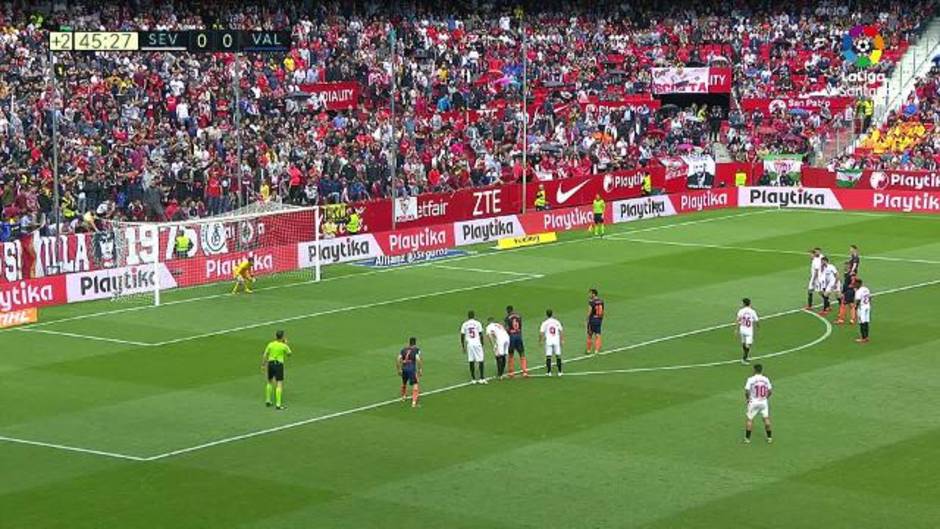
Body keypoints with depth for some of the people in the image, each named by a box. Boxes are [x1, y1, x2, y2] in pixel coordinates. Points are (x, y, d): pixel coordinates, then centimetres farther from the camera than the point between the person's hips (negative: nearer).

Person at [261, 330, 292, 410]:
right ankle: (278, 404, -9)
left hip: (270, 364, 4)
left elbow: (264, 355, 2)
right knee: (279, 384, -3)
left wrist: (263, 365, 9)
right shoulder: (284, 346, -8)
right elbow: (289, 353, 9)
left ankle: (267, 401, 27)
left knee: (270, 382, 22)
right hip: (279, 364, -4)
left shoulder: (270, 344, 1)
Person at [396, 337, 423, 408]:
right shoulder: (417, 350, -3)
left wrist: (399, 369, 10)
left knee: (404, 383, 28)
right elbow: (418, 359, -16)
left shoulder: (403, 349, 10)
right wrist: (420, 369, -9)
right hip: (412, 369, -5)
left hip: (404, 368, 5)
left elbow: (398, 359, 3)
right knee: (415, 384, -3)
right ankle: (414, 402, -14)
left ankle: (403, 396, 51)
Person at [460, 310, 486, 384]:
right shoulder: (477, 323, -1)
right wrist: (482, 344, 9)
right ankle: (482, 378, -3)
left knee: (471, 361, 6)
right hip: (477, 343, -2)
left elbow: (462, 336, 5)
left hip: (469, 344, 2)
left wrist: (463, 346, 13)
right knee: (480, 361, 2)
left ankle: (473, 379, 7)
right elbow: (481, 335, -1)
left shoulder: (465, 324, 5)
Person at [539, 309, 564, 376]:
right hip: (556, 341, 2)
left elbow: (541, 333, -7)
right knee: (558, 356, 7)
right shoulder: (557, 322, 3)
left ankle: (549, 372, 1)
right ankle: (559, 371, 6)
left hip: (548, 341, -2)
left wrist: (540, 341, 6)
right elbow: (561, 331, 7)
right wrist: (562, 340, 16)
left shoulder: (544, 323, -4)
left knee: (548, 356, 3)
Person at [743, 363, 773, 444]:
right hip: (764, 402, 3)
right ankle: (769, 437, 20)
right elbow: (770, 391, 0)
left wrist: (747, 398, 2)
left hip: (753, 402, -3)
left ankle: (747, 438, 9)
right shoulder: (766, 379, -4)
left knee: (749, 419, 8)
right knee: (766, 418, 14)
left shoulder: (751, 379, -14)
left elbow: (747, 391, -16)